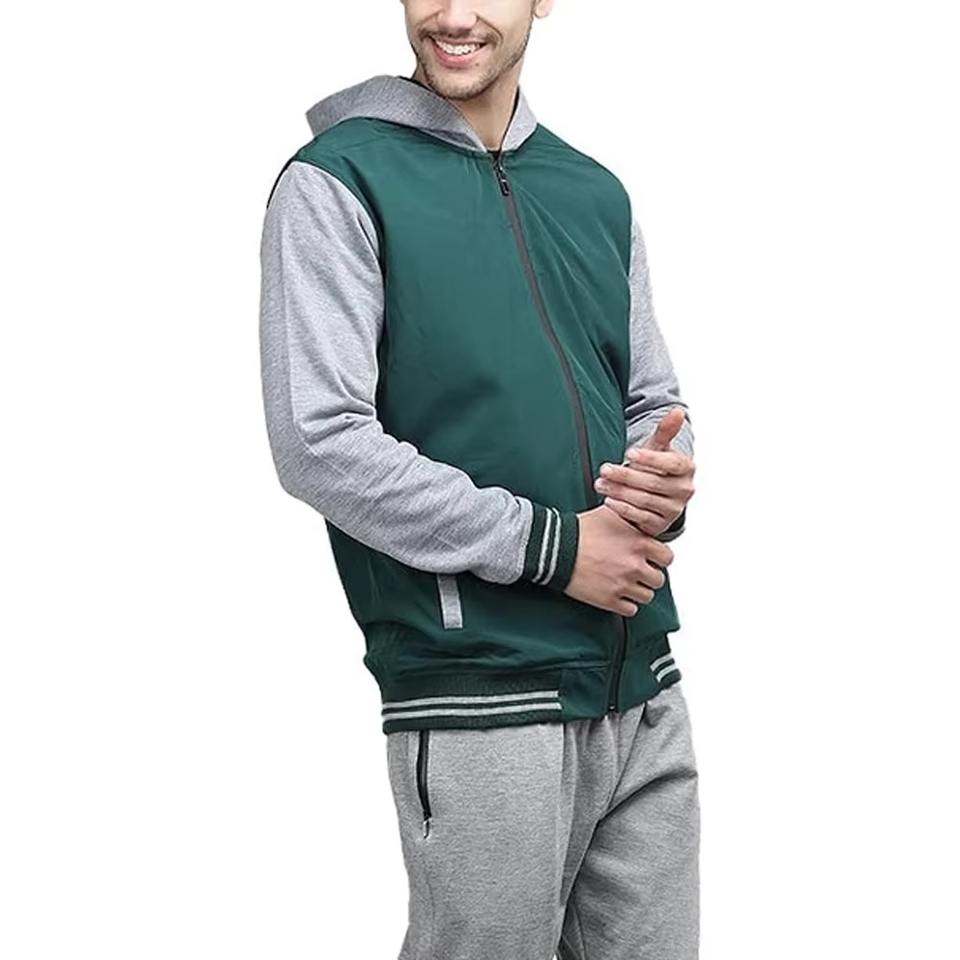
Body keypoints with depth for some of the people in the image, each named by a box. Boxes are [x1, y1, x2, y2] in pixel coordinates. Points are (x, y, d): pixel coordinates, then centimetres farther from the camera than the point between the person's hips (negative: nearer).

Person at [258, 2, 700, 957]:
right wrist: (551, 546, -14)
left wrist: (665, 476, -4)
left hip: (646, 692, 6)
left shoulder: (596, 192, 14)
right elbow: (320, 442, -14)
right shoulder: (336, 181, -5)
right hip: (479, 702, -6)